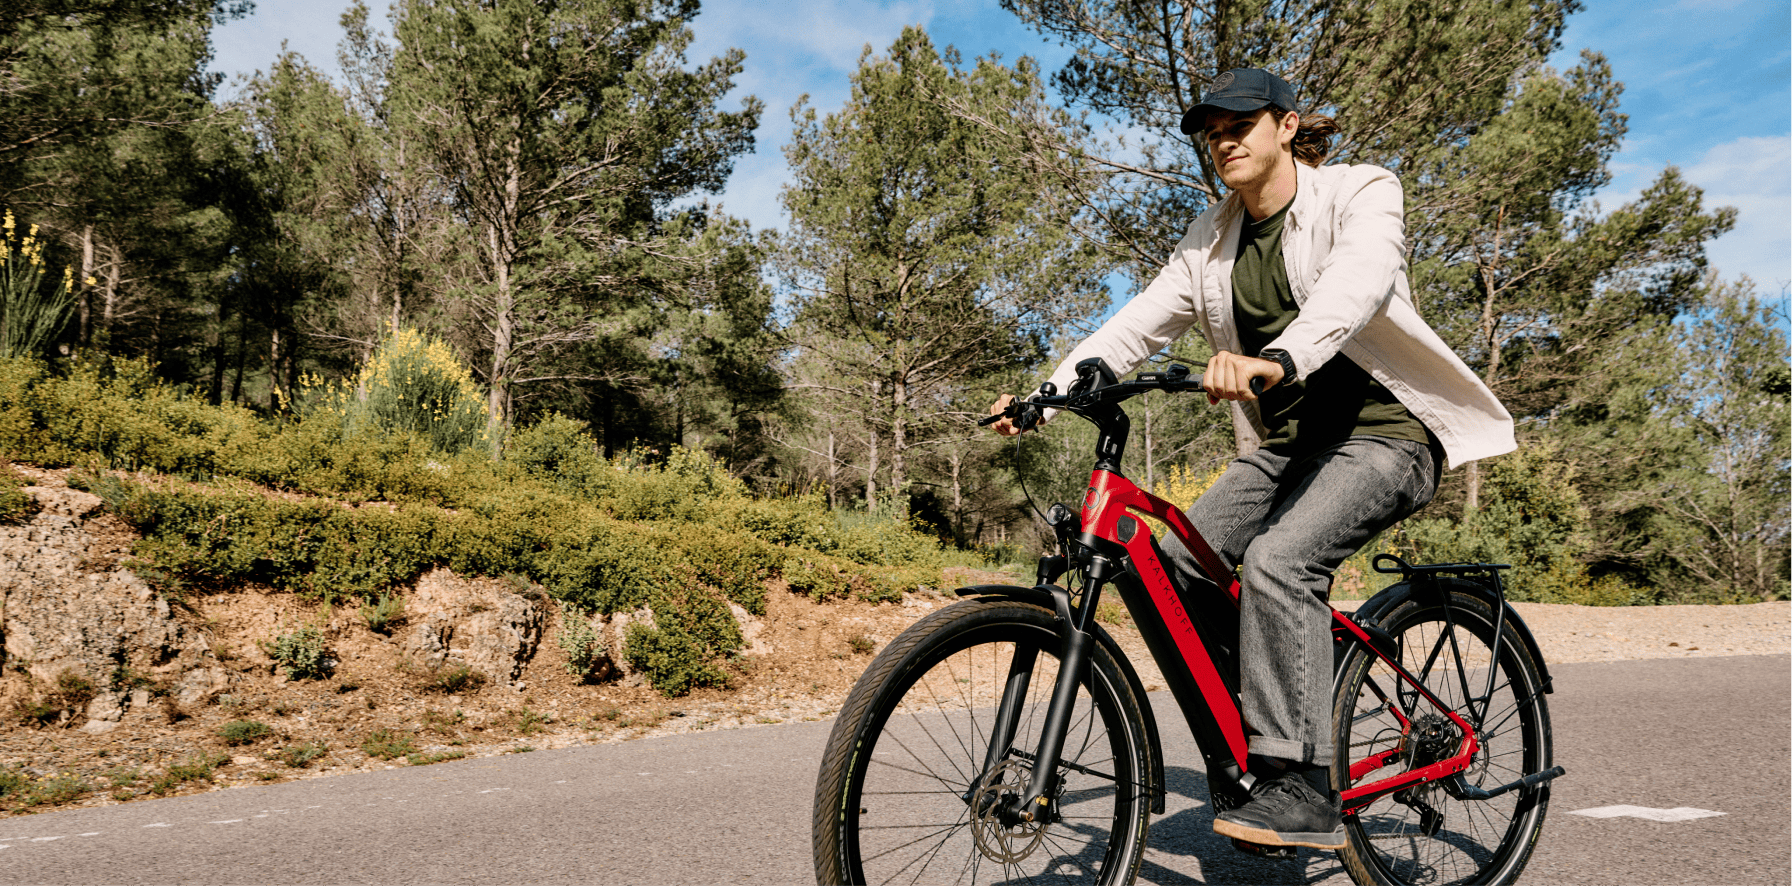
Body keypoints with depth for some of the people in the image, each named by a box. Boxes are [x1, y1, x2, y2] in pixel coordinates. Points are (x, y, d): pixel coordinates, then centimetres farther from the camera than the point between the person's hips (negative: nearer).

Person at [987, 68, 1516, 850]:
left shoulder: (1360, 194, -7)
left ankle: (1303, 790, -24)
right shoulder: (1212, 241, 11)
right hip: (1281, 446, 7)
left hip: (1380, 434, -7)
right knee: (1173, 568, -7)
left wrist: (1278, 361, -50)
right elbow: (1137, 325, 2)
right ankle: (1243, 748, 9)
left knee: (1279, 559, -31)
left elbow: (1356, 282, -29)